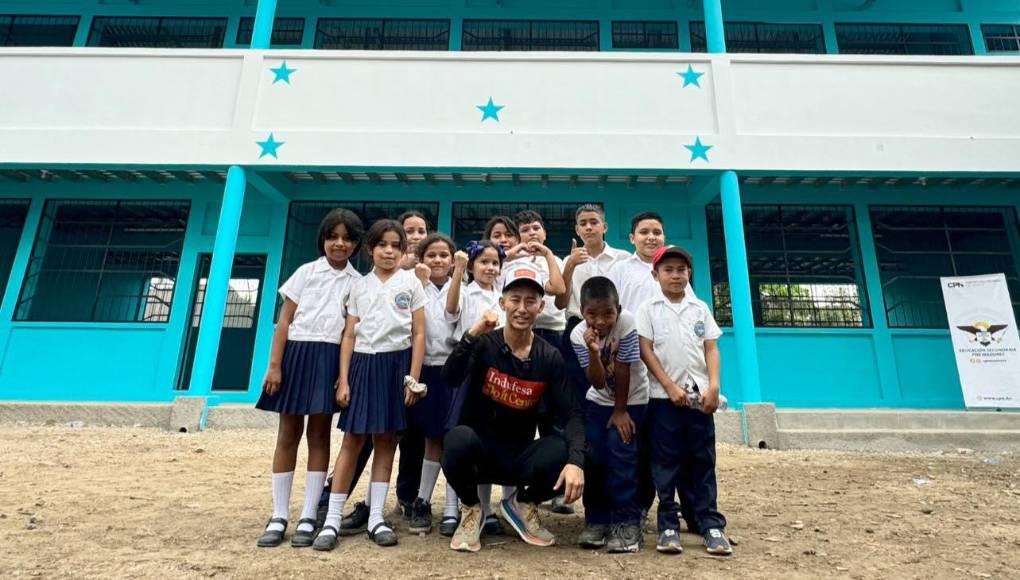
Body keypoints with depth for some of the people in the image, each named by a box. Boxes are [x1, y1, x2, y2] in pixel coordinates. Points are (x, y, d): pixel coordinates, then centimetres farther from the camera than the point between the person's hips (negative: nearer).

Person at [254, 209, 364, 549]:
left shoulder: (358, 282, 6)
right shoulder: (306, 272, 4)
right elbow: (284, 320, 2)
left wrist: (347, 373, -4)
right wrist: (274, 365, -6)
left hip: (331, 359, 0)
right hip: (297, 353, 0)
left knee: (319, 435, 5)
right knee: (288, 434, 5)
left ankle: (308, 517, 13)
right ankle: (279, 517, 15)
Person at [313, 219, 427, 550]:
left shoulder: (411, 282, 4)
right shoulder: (359, 286, 9)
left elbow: (419, 334, 0)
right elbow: (349, 335, 7)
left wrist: (413, 378, -7)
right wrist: (343, 380, -1)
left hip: (396, 364, -1)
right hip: (363, 364, 1)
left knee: (386, 441, 6)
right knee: (352, 441, 2)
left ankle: (376, 518, 17)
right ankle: (332, 521, 11)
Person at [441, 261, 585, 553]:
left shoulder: (550, 357, -4)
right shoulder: (484, 344, -9)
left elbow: (571, 414, -12)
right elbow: (451, 379, -27)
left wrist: (576, 460, -29)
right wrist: (472, 335, -39)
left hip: (519, 456, 2)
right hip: (479, 452, -2)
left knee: (564, 454, -27)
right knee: (460, 438, -35)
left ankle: (522, 504, 8)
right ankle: (471, 509, 0)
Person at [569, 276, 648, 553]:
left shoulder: (627, 323, -28)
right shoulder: (578, 335, -20)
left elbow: (622, 371, -21)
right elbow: (598, 383, -23)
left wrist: (620, 411, -13)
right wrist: (593, 351, -39)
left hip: (631, 399, -3)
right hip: (599, 400, 3)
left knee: (620, 450, -16)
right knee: (593, 454, -5)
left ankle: (627, 522, -2)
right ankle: (597, 519, 11)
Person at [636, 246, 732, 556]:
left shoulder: (700, 309, 11)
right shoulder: (649, 309, 3)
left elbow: (711, 349, 7)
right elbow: (645, 350, -4)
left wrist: (713, 386, -7)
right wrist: (670, 386, -12)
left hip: (699, 394, 3)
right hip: (664, 395, -2)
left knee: (703, 460, 7)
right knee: (666, 462, 2)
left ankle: (711, 524, 15)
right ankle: (668, 525, 11)